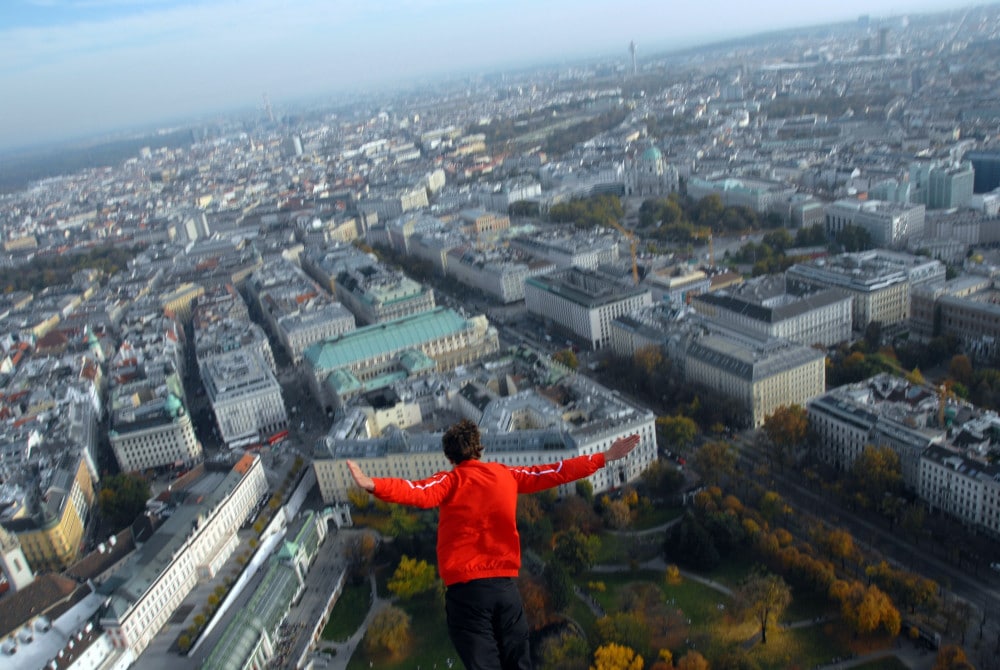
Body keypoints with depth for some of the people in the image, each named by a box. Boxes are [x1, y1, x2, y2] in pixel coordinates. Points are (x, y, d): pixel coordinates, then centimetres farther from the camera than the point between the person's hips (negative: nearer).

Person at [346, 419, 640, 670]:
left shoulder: (451, 480, -3)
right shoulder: (506, 475, 7)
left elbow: (421, 493, -24)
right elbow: (556, 473, 13)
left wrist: (373, 485, -38)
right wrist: (604, 457, 22)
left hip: (467, 589, -3)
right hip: (506, 586, 4)